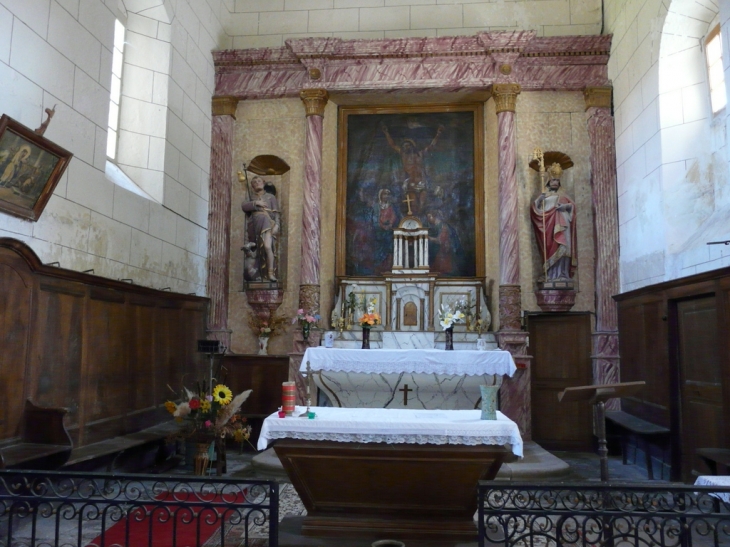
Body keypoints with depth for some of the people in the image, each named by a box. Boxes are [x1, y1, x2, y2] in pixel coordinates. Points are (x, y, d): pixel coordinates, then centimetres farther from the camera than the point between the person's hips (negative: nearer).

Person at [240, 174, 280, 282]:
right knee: (256, 250, -8)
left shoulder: (270, 196, 23)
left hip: (266, 222, -2)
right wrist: (255, 203, -5)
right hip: (254, 224, 3)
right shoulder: (252, 198, 28)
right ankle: (258, 275, -7)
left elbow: (276, 213, 12)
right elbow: (243, 206, 7)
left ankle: (271, 273, -22)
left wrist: (276, 225, -4)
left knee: (267, 246, -23)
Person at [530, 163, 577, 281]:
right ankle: (552, 274, -16)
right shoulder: (543, 196, 20)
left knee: (562, 247, -12)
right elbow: (535, 208, 5)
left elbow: (572, 205, 11)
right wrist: (539, 200, -14)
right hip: (549, 224, -1)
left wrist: (566, 206, -10)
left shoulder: (562, 196, 25)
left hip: (561, 224, 1)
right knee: (551, 247, -12)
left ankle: (562, 274, -15)